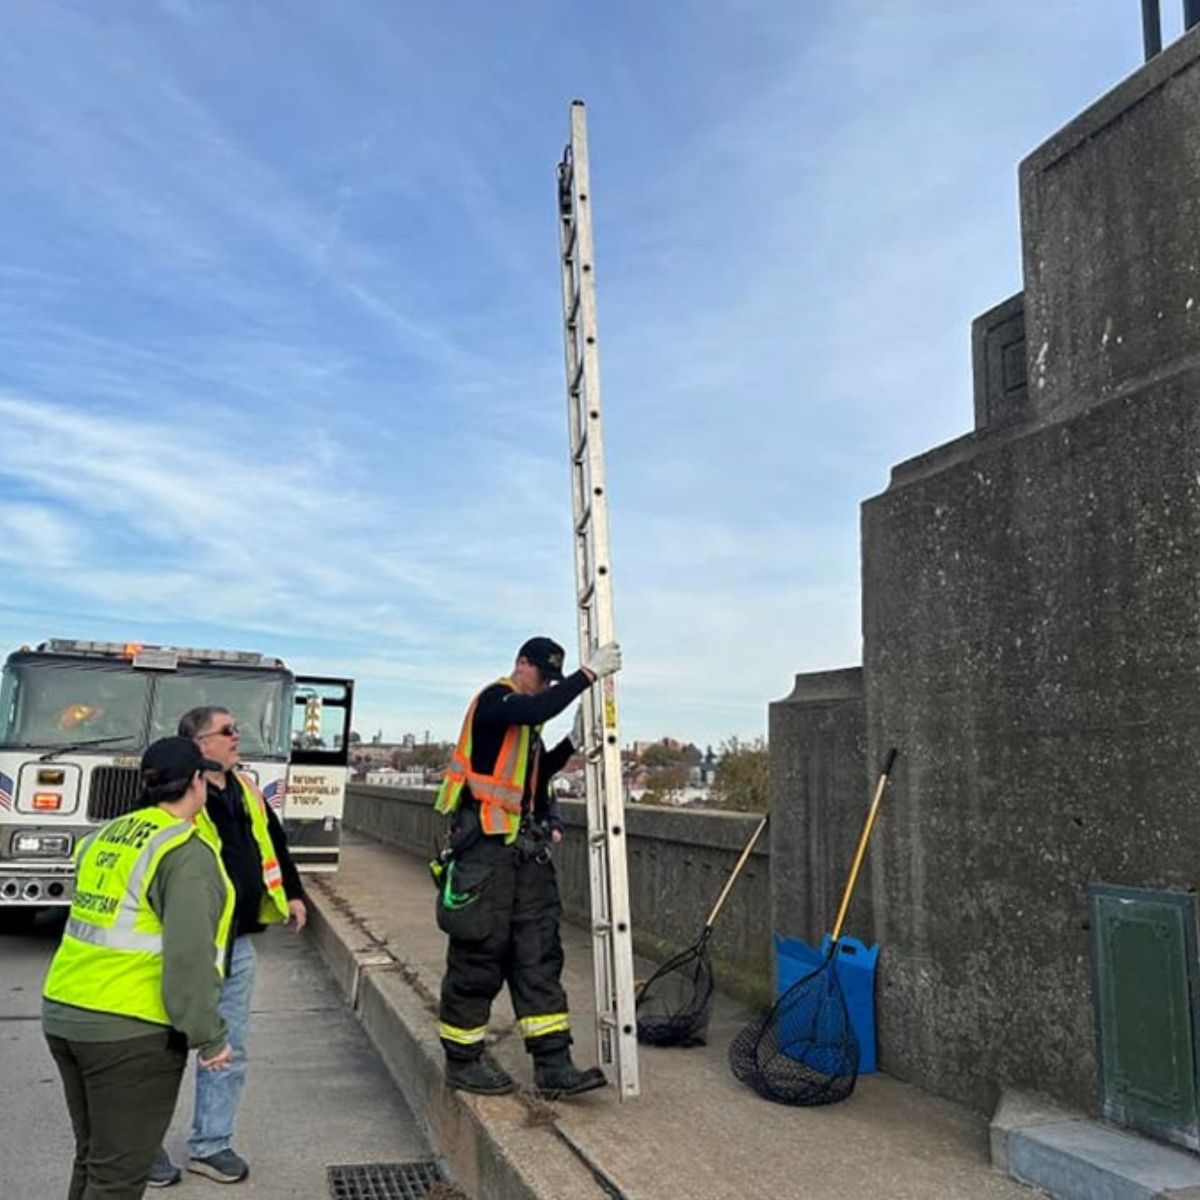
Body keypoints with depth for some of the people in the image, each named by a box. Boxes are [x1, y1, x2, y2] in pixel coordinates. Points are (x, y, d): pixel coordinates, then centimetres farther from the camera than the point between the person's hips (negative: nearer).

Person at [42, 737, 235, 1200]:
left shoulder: (105, 836, 11)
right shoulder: (187, 851, -15)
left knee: (92, 1157, 22)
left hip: (63, 1014, 8)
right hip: (130, 1028, -8)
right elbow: (189, 956, -20)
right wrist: (209, 1035, -13)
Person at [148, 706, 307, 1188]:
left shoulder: (245, 790, 8)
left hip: (237, 945, 7)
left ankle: (211, 1144, 29)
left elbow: (273, 841, 20)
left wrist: (292, 893, 20)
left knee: (229, 1049, 14)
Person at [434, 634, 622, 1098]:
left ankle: (553, 1065, 6)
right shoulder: (494, 699, -7)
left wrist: (573, 743, 13)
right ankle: (462, 1061, 15)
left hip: (525, 850, 9)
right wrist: (589, 673, -25)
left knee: (539, 956, 4)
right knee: (478, 955, 0)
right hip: (484, 847, -9)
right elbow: (538, 709, -28)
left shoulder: (524, 722, 20)